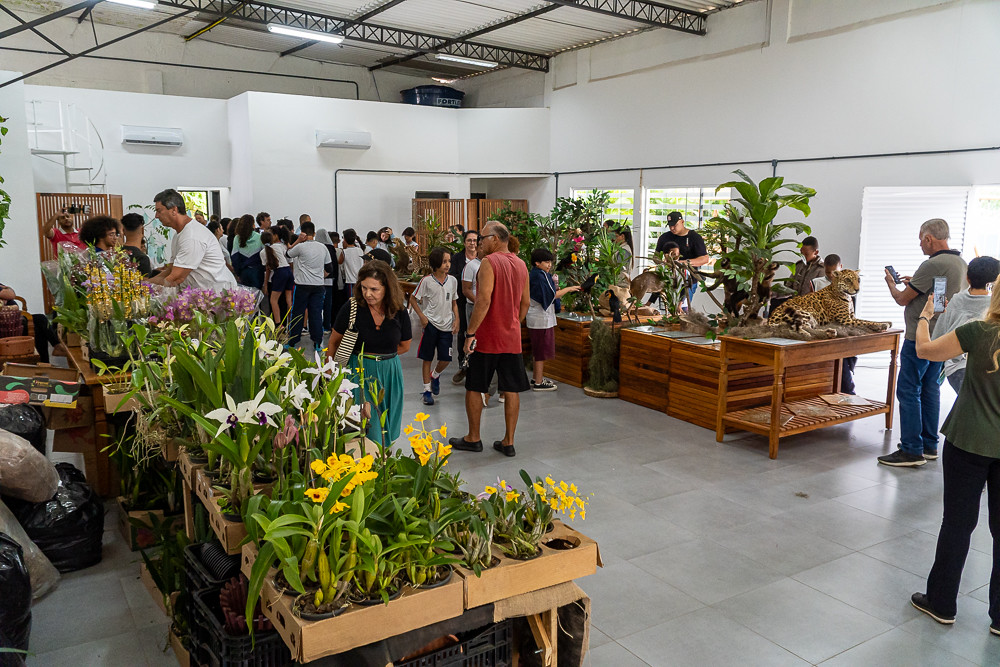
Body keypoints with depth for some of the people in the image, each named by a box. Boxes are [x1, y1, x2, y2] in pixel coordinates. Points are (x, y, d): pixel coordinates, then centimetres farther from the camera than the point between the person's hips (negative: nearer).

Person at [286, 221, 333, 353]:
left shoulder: (301, 246, -9)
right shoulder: (323, 247, 5)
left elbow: (288, 254, 10)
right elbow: (330, 268, 11)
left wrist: (298, 241, 9)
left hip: (302, 285, -3)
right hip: (319, 285, 3)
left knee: (298, 312, 6)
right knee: (316, 313, 5)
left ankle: (292, 341, 13)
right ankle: (317, 342, 6)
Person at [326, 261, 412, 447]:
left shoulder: (399, 313, -4)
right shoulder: (351, 308, -10)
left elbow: (405, 346, 10)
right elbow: (333, 343, -1)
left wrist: (375, 353, 2)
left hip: (389, 373, 3)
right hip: (359, 372, -3)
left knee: (386, 427, 12)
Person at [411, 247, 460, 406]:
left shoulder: (452, 280, 5)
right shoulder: (426, 281, -7)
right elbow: (413, 299, 1)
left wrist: (456, 320, 3)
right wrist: (422, 316, -8)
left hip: (447, 326, 3)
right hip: (431, 324, -3)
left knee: (446, 359, 1)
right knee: (427, 358, 4)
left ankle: (435, 376, 33)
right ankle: (427, 390, 15)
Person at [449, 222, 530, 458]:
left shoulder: (489, 262, -13)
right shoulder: (521, 264, 10)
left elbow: (484, 301, -22)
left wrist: (470, 333, -20)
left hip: (487, 337, -6)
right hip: (512, 338, 6)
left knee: (474, 387, 9)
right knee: (511, 390, 8)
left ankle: (473, 438, 18)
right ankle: (508, 442, 13)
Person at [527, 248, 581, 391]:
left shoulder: (534, 274, 15)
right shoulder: (539, 276, -16)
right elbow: (552, 295, -18)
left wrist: (554, 285, 7)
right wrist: (568, 289, -9)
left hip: (536, 318, 10)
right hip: (541, 319, -10)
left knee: (538, 351, 16)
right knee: (542, 350, -5)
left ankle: (536, 378, 25)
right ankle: (538, 383, 0)